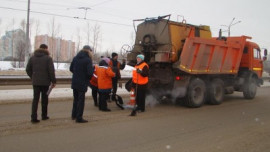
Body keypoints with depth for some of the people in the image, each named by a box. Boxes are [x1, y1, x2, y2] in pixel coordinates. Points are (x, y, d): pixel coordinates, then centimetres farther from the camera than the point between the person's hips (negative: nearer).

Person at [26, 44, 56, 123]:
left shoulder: (32, 57, 6)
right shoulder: (48, 58, -7)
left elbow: (28, 69, 7)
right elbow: (51, 71, -13)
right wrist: (53, 81, -6)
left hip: (35, 82, 3)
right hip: (45, 82, -3)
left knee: (35, 99, 5)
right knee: (44, 98, 11)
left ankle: (34, 117, -3)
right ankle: (44, 115, 22)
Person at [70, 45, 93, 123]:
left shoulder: (75, 58, 4)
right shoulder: (88, 59, -14)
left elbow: (71, 69, 10)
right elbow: (90, 72, -20)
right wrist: (89, 78, 0)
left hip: (74, 82, 6)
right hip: (82, 83, -6)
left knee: (75, 99, 21)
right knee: (81, 100, 3)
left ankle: (74, 115, 33)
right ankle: (79, 118, 8)